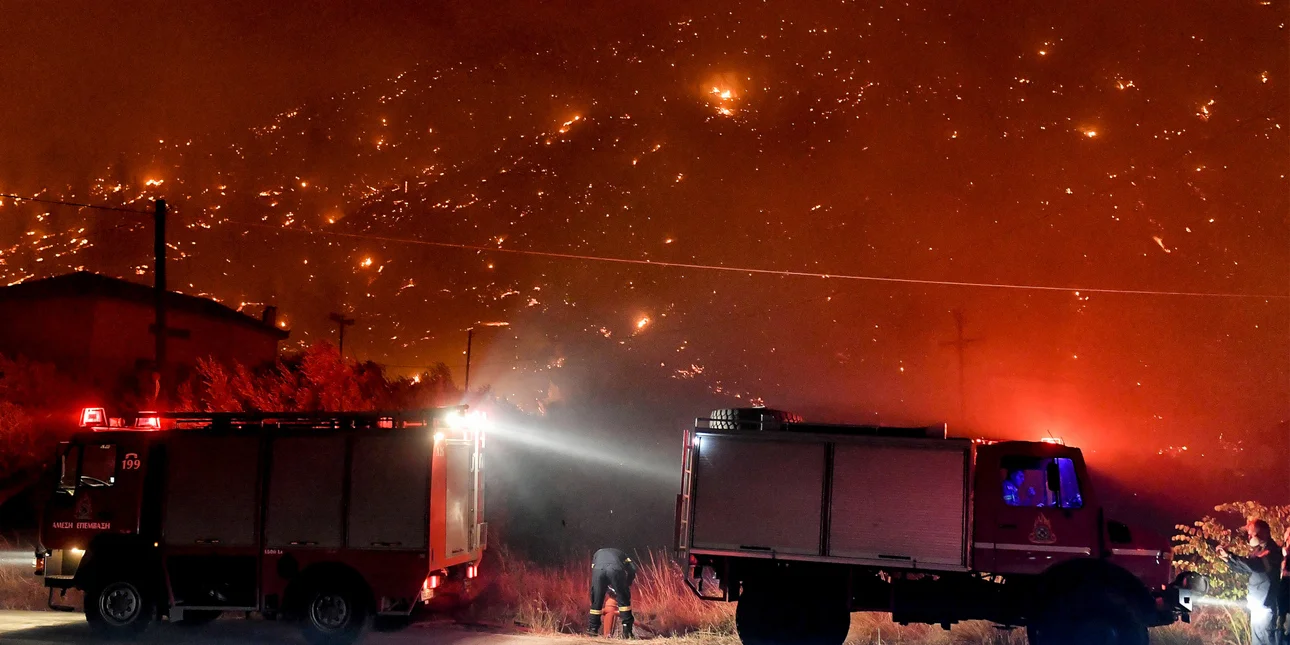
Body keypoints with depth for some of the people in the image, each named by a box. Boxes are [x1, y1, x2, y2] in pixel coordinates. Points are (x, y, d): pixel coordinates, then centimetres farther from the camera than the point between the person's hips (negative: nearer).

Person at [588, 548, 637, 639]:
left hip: (598, 570, 1)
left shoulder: (597, 554, 45)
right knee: (623, 600, 9)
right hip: (615, 570, -1)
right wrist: (626, 585, 33)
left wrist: (609, 590, 31)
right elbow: (633, 569, 24)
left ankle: (593, 628, 20)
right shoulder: (620, 554, 41)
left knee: (596, 600, 15)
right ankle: (627, 630, 4)